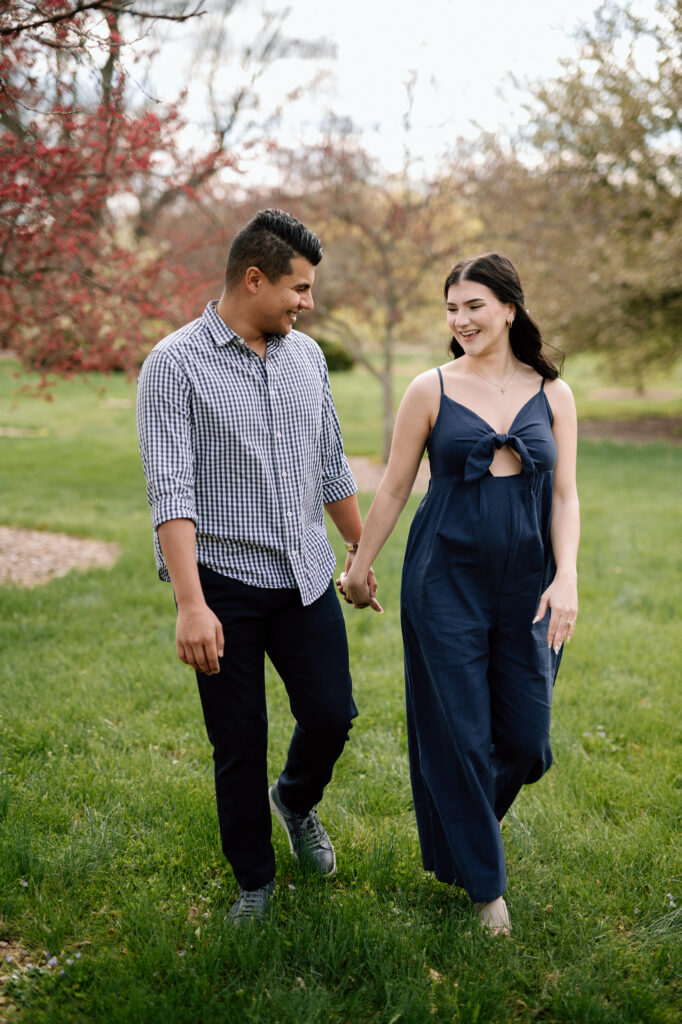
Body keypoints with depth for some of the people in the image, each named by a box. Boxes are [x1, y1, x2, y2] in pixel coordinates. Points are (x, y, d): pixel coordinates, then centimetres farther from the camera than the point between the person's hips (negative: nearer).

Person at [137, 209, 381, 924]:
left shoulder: (306, 356, 8)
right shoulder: (175, 364, -11)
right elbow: (171, 490, -19)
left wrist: (362, 552, 20)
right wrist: (191, 604, -26)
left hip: (305, 574, 5)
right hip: (225, 578, -5)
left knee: (332, 715, 3)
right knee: (239, 744, 5)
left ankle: (296, 801, 37)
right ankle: (254, 881, 25)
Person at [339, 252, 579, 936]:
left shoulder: (552, 394, 5)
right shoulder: (431, 390, -1)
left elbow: (564, 495, 4)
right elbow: (394, 487, 5)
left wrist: (566, 578, -8)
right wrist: (359, 565, 9)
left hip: (527, 583, 2)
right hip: (446, 578, -2)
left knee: (525, 734, 6)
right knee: (459, 732, 3)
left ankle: (471, 814, 39)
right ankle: (482, 881, 20)